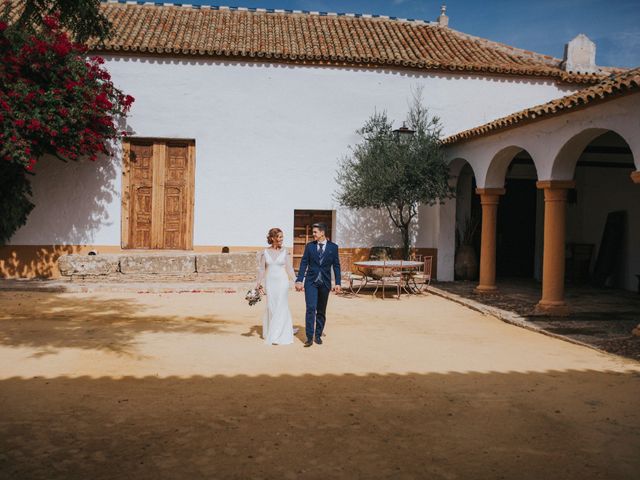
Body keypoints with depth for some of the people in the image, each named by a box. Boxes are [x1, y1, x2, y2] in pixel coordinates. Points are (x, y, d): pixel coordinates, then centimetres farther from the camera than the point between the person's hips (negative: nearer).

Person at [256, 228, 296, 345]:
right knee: (271, 308, 7)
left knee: (281, 307, -4)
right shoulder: (265, 252, 4)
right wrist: (259, 284, 5)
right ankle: (269, 331, 26)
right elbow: (261, 269, 7)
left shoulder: (285, 252, 1)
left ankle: (277, 336, 0)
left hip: (282, 282, -1)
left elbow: (289, 269, 1)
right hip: (270, 282, 2)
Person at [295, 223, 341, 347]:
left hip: (325, 282, 1)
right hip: (311, 281, -1)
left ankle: (318, 335, 20)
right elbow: (303, 264, 3)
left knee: (321, 311, 8)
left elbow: (336, 266, 4)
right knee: (311, 308, -11)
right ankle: (309, 337, -9)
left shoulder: (333, 247, 2)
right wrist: (299, 280, -4)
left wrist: (337, 283, -2)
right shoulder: (309, 246, 4)